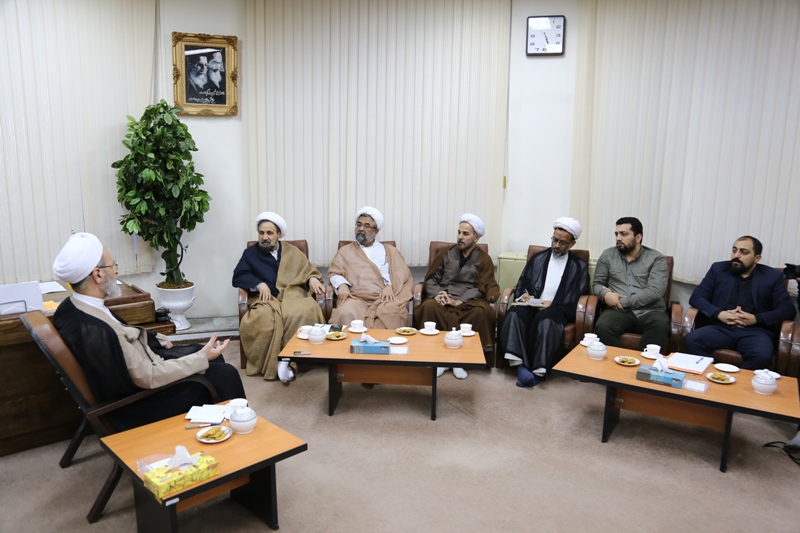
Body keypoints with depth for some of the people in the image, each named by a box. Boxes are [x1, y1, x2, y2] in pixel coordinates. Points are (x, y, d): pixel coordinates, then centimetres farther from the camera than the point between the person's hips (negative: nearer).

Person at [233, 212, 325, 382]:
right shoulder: (250, 253, 19)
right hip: (266, 298, -1)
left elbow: (310, 271, 18)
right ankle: (273, 363, -27)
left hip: (293, 295, 1)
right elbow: (238, 277, 7)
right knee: (265, 317, -37)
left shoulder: (293, 252, 23)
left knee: (304, 312, -35)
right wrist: (259, 284, -11)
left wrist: (313, 279, -7)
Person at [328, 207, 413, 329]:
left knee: (393, 313, -34)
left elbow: (403, 275, 11)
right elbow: (333, 273, 12)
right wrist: (342, 285, -10)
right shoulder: (345, 251, 23)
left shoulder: (389, 251, 22)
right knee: (346, 313, -35)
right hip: (356, 298, 0)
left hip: (383, 298, 1)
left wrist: (390, 286, -10)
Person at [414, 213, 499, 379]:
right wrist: (437, 294, -13)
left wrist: (458, 301, -18)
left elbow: (480, 288, -2)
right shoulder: (446, 253, 13)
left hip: (468, 301, -1)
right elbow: (431, 279, 10)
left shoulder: (484, 260, 8)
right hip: (442, 299, 1)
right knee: (429, 306, -33)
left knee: (482, 311, -35)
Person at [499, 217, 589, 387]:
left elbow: (578, 297, 3)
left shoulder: (579, 266, 12)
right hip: (532, 306, 3)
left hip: (558, 310, -2)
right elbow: (521, 285, 17)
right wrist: (523, 296, -8)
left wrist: (553, 304, -12)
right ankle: (520, 366, -37)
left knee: (547, 320, -38)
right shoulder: (537, 258, 19)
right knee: (515, 314, -32)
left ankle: (539, 371, -32)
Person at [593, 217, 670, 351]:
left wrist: (622, 301, -11)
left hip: (649, 311, 0)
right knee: (603, 327, -34)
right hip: (619, 311, 1)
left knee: (661, 325, -35)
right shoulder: (607, 255, 14)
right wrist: (605, 294, -10)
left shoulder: (656, 259, 6)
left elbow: (655, 291, -7)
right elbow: (597, 283, 15)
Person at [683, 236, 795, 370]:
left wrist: (756, 318, -11)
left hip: (755, 331, -1)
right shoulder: (718, 269, 15)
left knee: (762, 355, -36)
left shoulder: (773, 276, 13)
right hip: (721, 327, 1)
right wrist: (719, 314, -10)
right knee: (692, 339, -31)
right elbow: (696, 297, 8)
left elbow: (788, 309, 5)